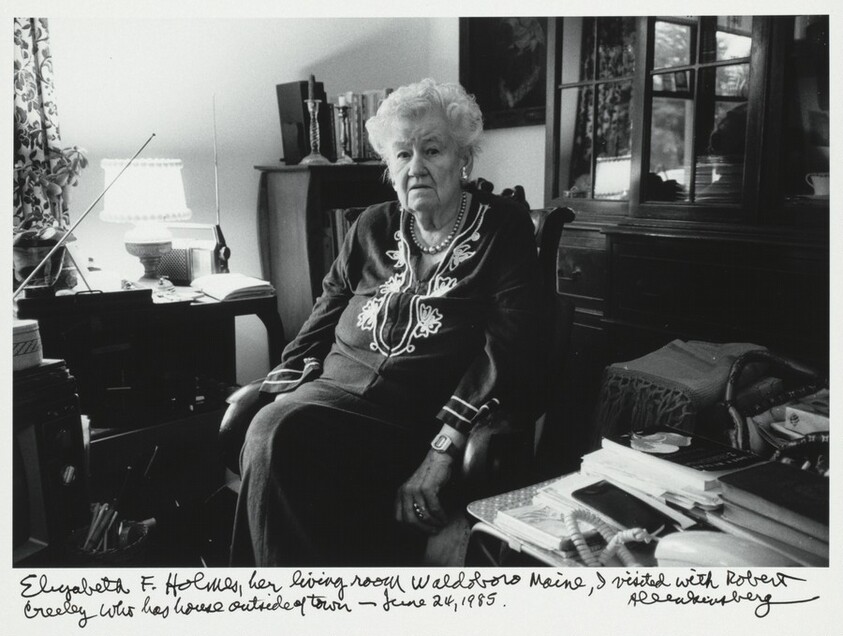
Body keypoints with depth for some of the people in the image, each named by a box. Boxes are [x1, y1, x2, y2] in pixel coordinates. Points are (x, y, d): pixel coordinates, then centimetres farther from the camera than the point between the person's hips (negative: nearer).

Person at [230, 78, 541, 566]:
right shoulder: (373, 228, 19)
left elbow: (509, 346, -8)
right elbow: (328, 311, 23)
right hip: (339, 388, 5)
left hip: (422, 416, -4)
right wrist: (286, 377, 2)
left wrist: (447, 444, -20)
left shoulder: (504, 229, 4)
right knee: (270, 431, -29)